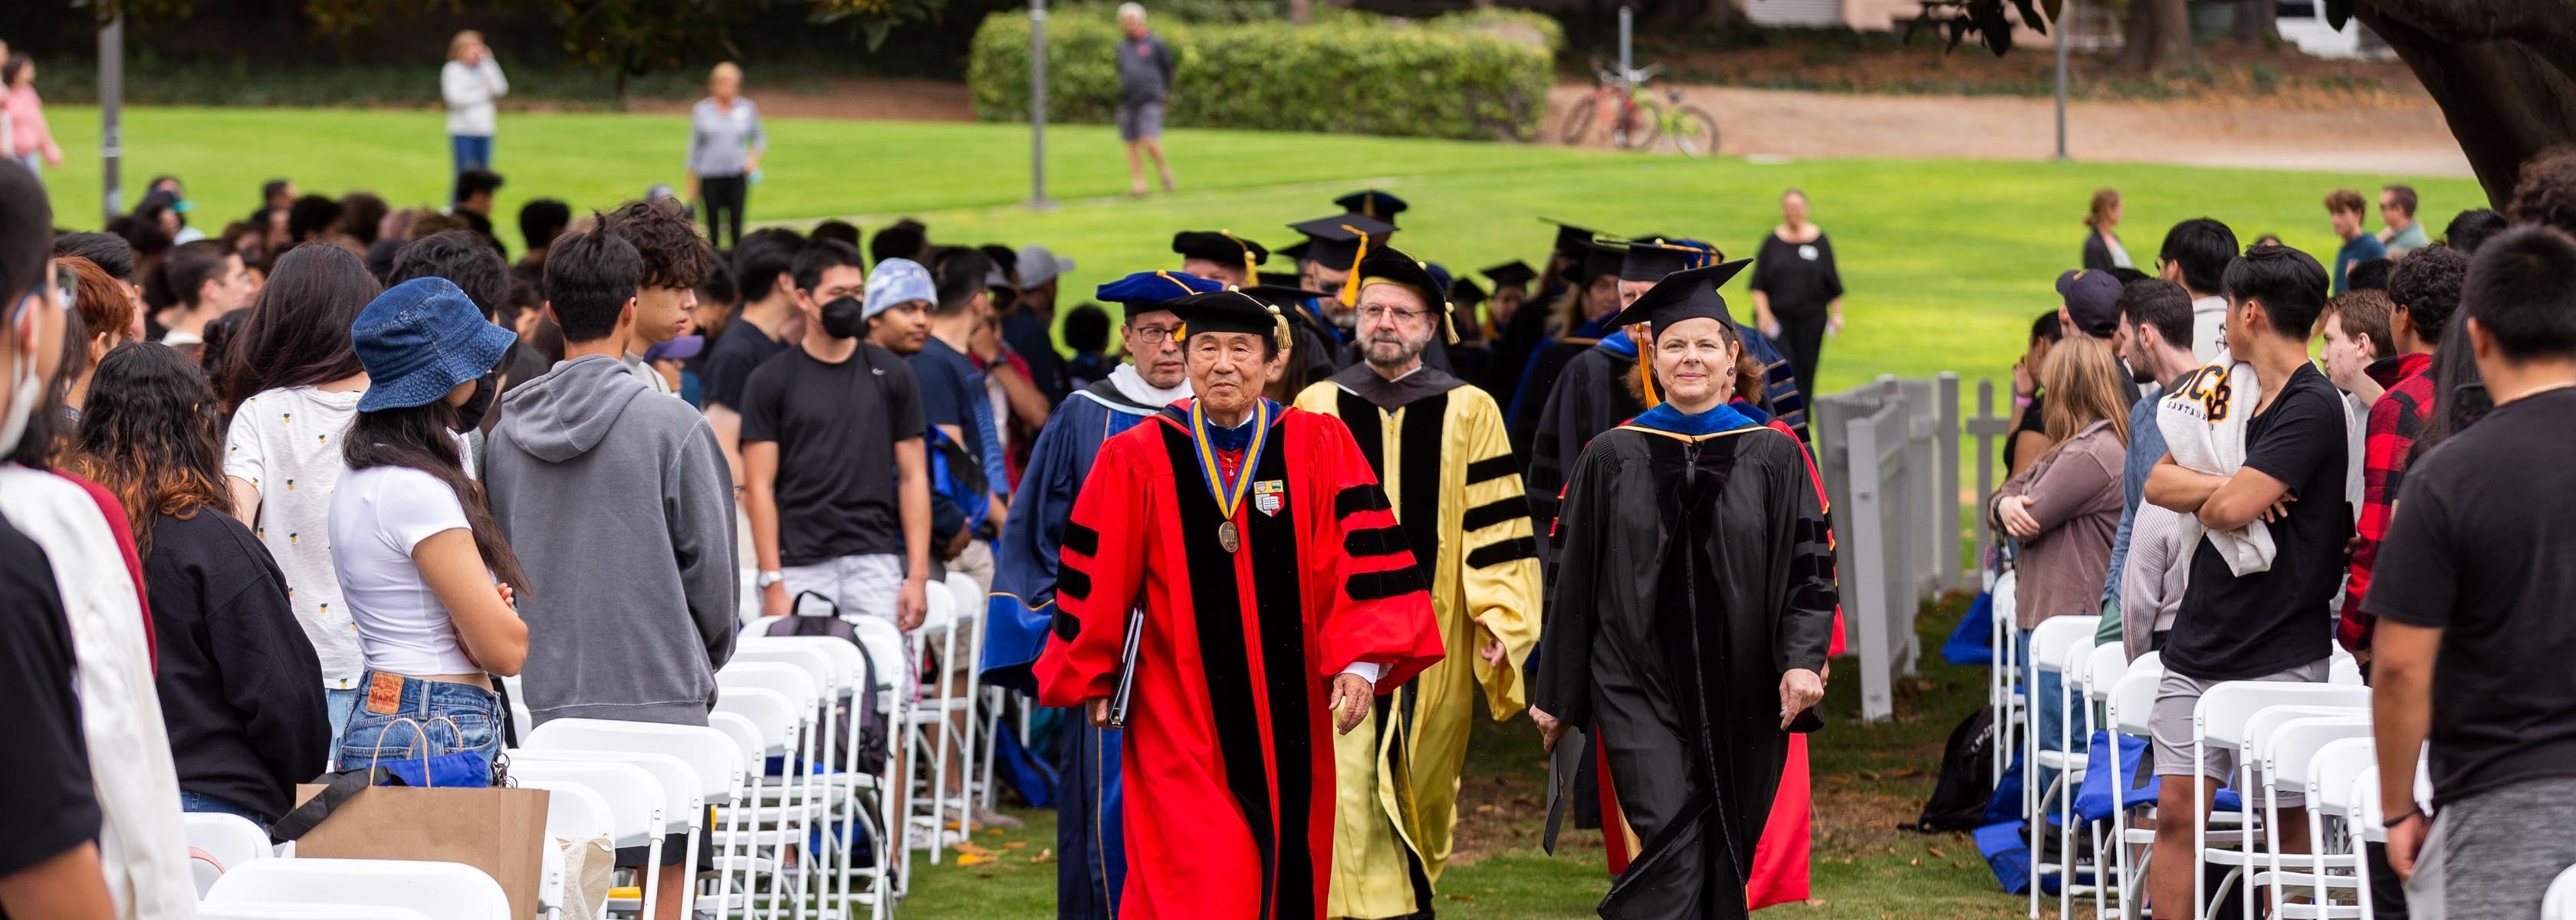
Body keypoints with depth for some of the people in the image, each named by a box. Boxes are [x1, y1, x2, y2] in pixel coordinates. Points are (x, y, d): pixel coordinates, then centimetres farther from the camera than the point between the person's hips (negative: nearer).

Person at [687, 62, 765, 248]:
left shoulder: (747, 109, 5)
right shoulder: (701, 110, 4)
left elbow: (759, 138, 18)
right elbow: (695, 146, 10)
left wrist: (754, 156, -4)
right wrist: (692, 182, 10)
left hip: (737, 176, 0)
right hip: (710, 176, 0)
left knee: (736, 226, -7)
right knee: (713, 227, 1)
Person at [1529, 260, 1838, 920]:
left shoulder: (1773, 456, 4)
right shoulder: (1613, 457, 3)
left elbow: (1810, 566, 1)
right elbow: (1571, 581, 8)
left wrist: (1803, 660, -16)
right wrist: (1555, 694, 9)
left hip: (1741, 697, 2)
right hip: (1638, 689, -2)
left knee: (1725, 864, 8)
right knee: (1671, 850, -17)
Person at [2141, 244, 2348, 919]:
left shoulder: (2312, 408, -13)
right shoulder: (2230, 393, 15)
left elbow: (2230, 509, -22)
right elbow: (2158, 483, 7)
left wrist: (2204, 499, 1)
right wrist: (2230, 487, -11)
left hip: (2280, 656, -7)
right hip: (2198, 645, 7)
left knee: (2286, 827, 2)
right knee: (2177, 811, 2)